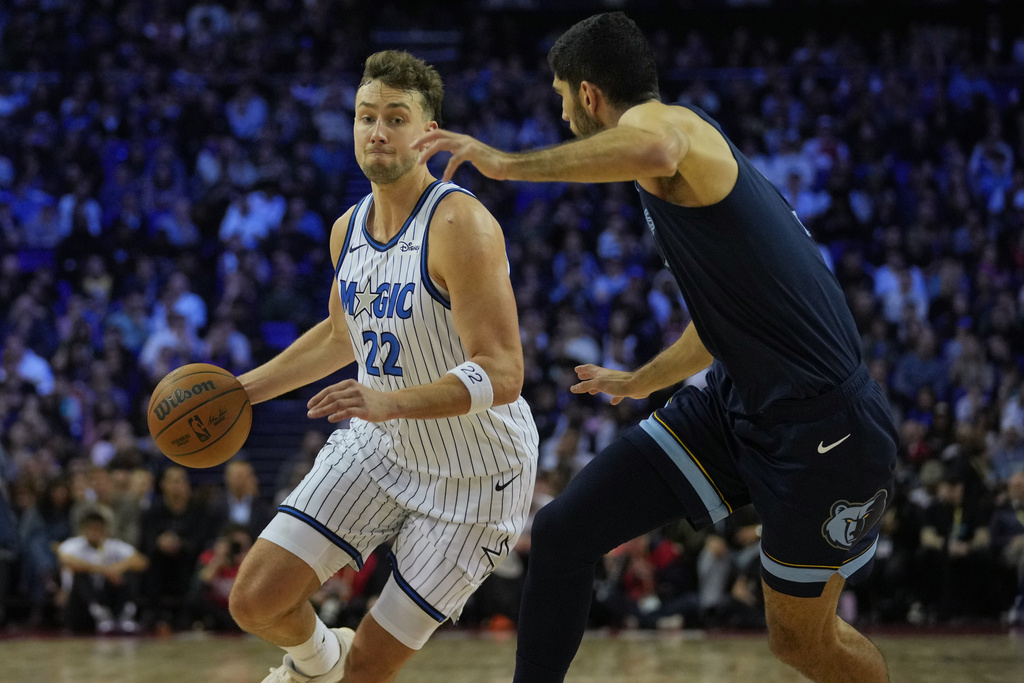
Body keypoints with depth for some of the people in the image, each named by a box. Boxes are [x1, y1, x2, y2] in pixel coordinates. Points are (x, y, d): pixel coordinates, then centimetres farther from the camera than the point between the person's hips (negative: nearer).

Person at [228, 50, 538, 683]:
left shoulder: (461, 226, -24)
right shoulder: (349, 228, 1)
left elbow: (502, 375, -30)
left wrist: (390, 402, -43)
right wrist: (246, 389, 14)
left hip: (475, 476, -6)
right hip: (380, 445, 6)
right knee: (256, 601, -4)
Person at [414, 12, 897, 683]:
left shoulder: (663, 119, -13)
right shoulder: (686, 150, 17)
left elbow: (652, 151, -43)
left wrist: (508, 163, -33)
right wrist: (641, 382, 45)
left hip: (821, 427, -9)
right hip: (737, 402, 9)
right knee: (563, 532, -2)